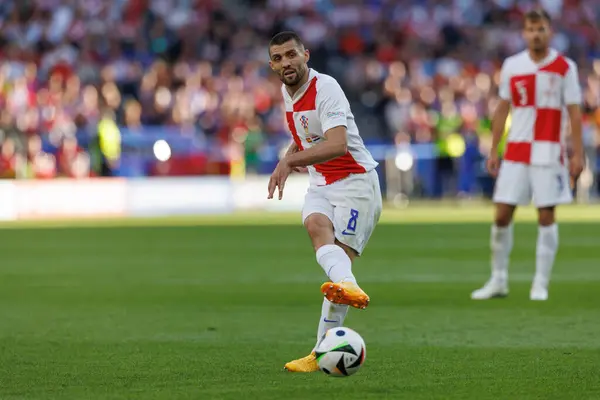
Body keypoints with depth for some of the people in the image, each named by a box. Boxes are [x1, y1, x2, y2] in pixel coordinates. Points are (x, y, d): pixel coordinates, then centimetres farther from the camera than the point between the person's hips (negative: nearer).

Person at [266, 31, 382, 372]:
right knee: (316, 225, -28)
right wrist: (292, 158, 13)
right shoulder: (287, 92, 11)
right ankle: (346, 284, -50)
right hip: (322, 184, 6)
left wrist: (289, 161, -37)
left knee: (341, 253, -16)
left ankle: (324, 352, -23)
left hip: (356, 181, -6)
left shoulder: (325, 88, -17)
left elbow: (337, 144, -31)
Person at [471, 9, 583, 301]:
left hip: (549, 152, -3)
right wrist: (493, 151, 10)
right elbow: (502, 109, 13)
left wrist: (578, 154, -7)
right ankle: (498, 280, 13)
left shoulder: (565, 67, -2)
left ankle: (541, 285, 5)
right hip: (516, 151, 3)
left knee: (546, 216, -2)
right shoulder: (511, 66, 7)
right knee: (502, 214, 0)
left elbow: (574, 112, -2)